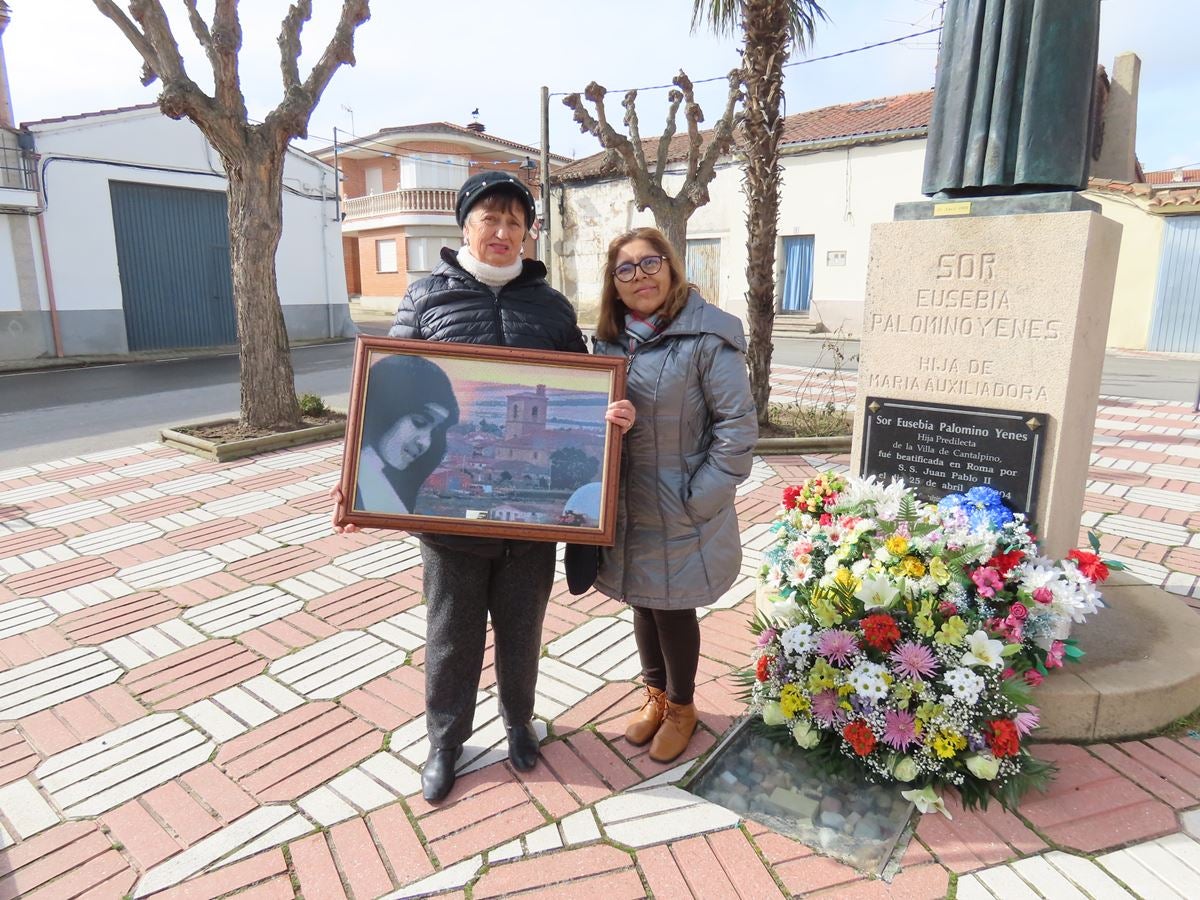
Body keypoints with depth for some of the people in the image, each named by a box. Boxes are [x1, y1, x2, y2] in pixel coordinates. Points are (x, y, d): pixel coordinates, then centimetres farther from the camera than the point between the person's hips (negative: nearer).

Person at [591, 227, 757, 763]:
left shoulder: (707, 337, -16)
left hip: (679, 513, -5)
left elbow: (738, 427, -16)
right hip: (627, 509, 6)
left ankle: (681, 707, 36)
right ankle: (655, 696, 42)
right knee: (643, 604, 19)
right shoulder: (610, 339, 4)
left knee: (673, 609, 10)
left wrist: (696, 501, -16)